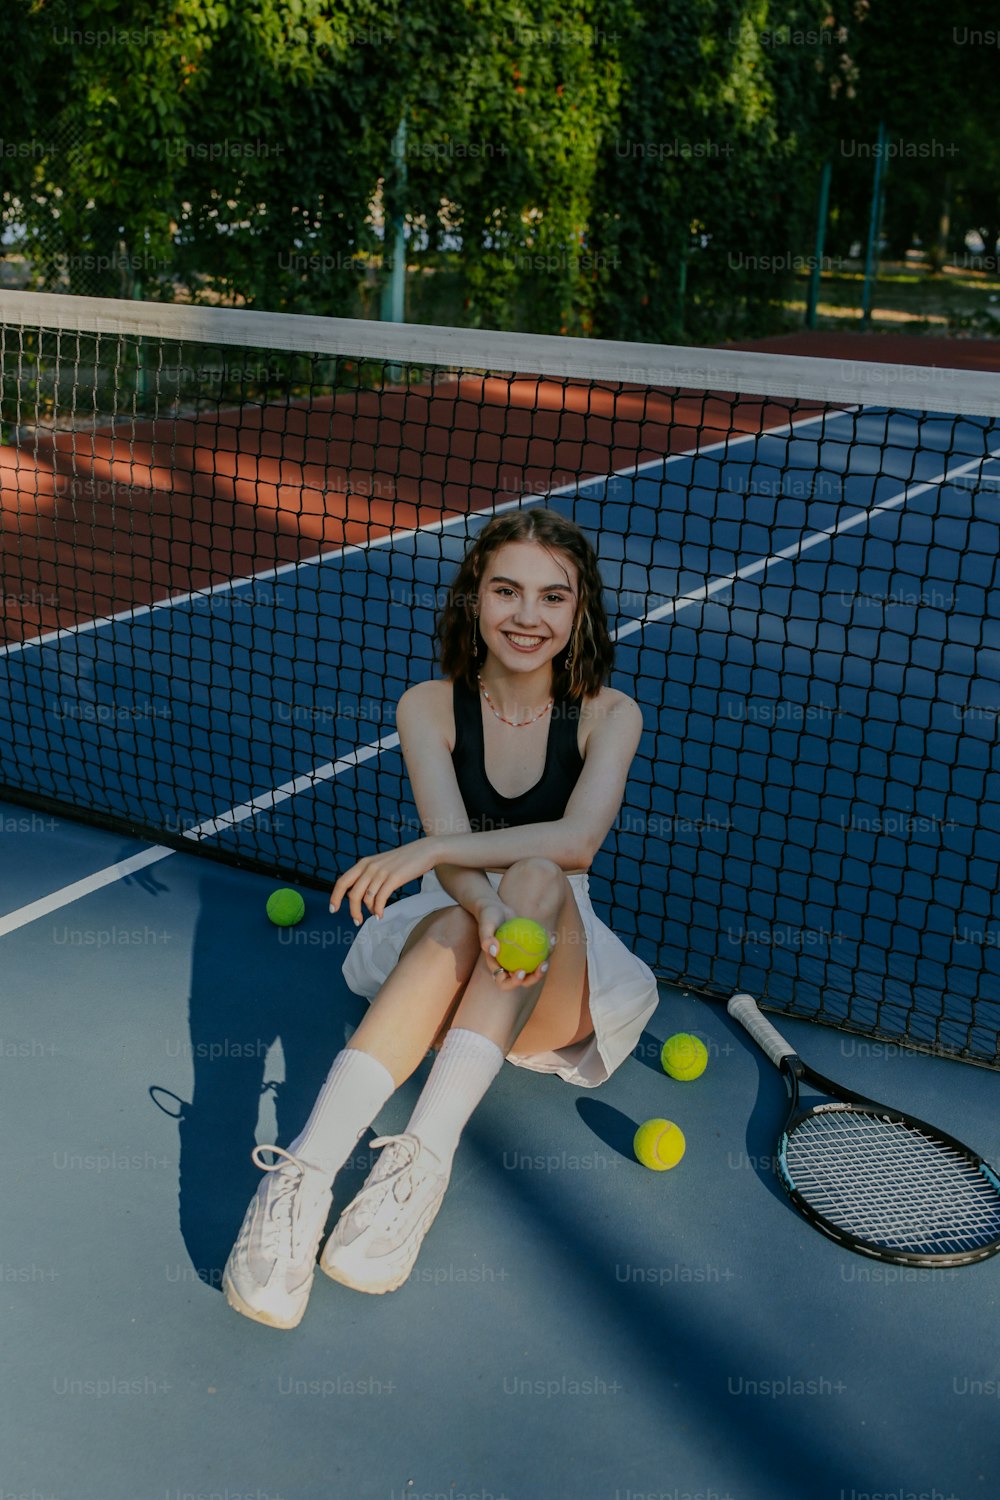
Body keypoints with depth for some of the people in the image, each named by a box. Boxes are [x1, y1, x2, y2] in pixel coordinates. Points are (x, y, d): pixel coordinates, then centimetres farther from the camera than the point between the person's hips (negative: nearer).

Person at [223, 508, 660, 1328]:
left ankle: (423, 1158, -43)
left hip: (558, 985, 0)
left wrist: (424, 851, -34)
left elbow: (577, 840, -22)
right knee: (452, 922, -36)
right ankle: (304, 1174, -48)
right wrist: (488, 914, -40)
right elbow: (449, 843, -17)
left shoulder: (609, 715, -4)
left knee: (539, 879, -34)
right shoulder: (430, 707, -2)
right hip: (449, 942, 0)